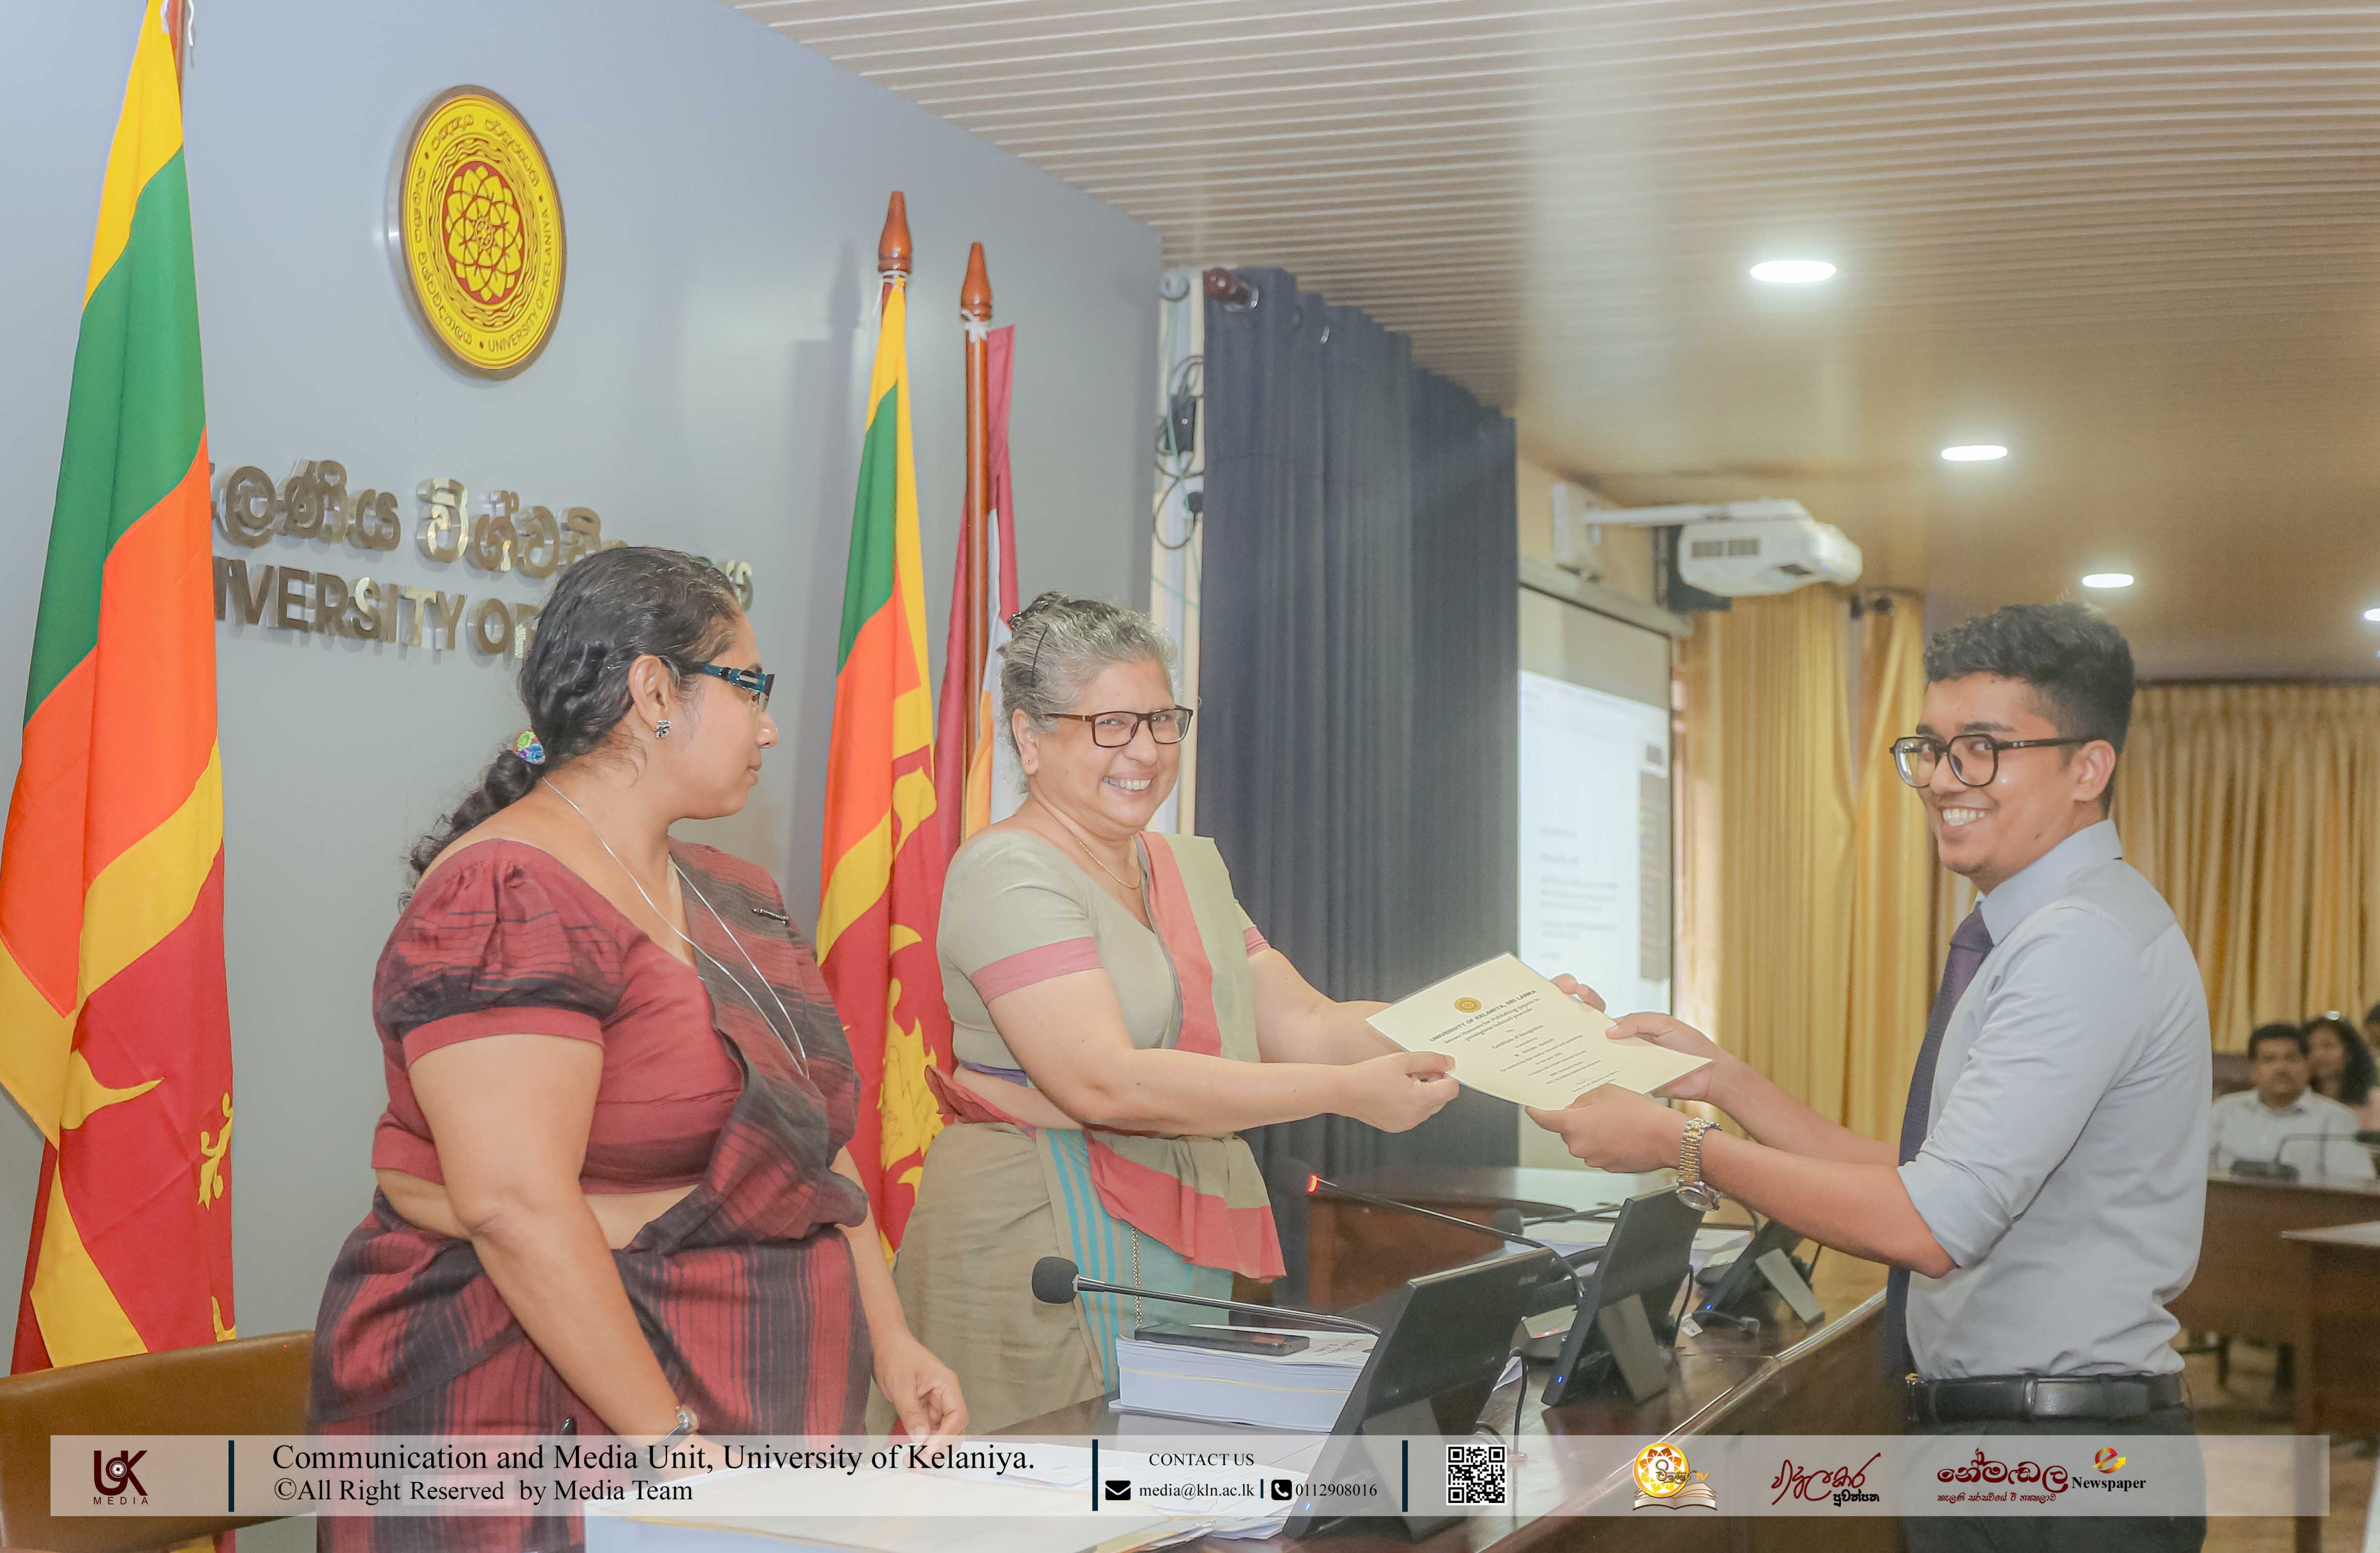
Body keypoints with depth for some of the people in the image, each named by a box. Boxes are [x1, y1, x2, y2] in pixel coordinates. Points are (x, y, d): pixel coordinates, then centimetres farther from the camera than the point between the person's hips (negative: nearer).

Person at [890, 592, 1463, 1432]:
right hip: (1049, 1258, -7)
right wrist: (1347, 1092, -23)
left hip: (1192, 1256, 7)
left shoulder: (1192, 868, 17)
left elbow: (1304, 1025, 10)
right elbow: (1106, 1083, -21)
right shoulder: (1009, 872, -10)